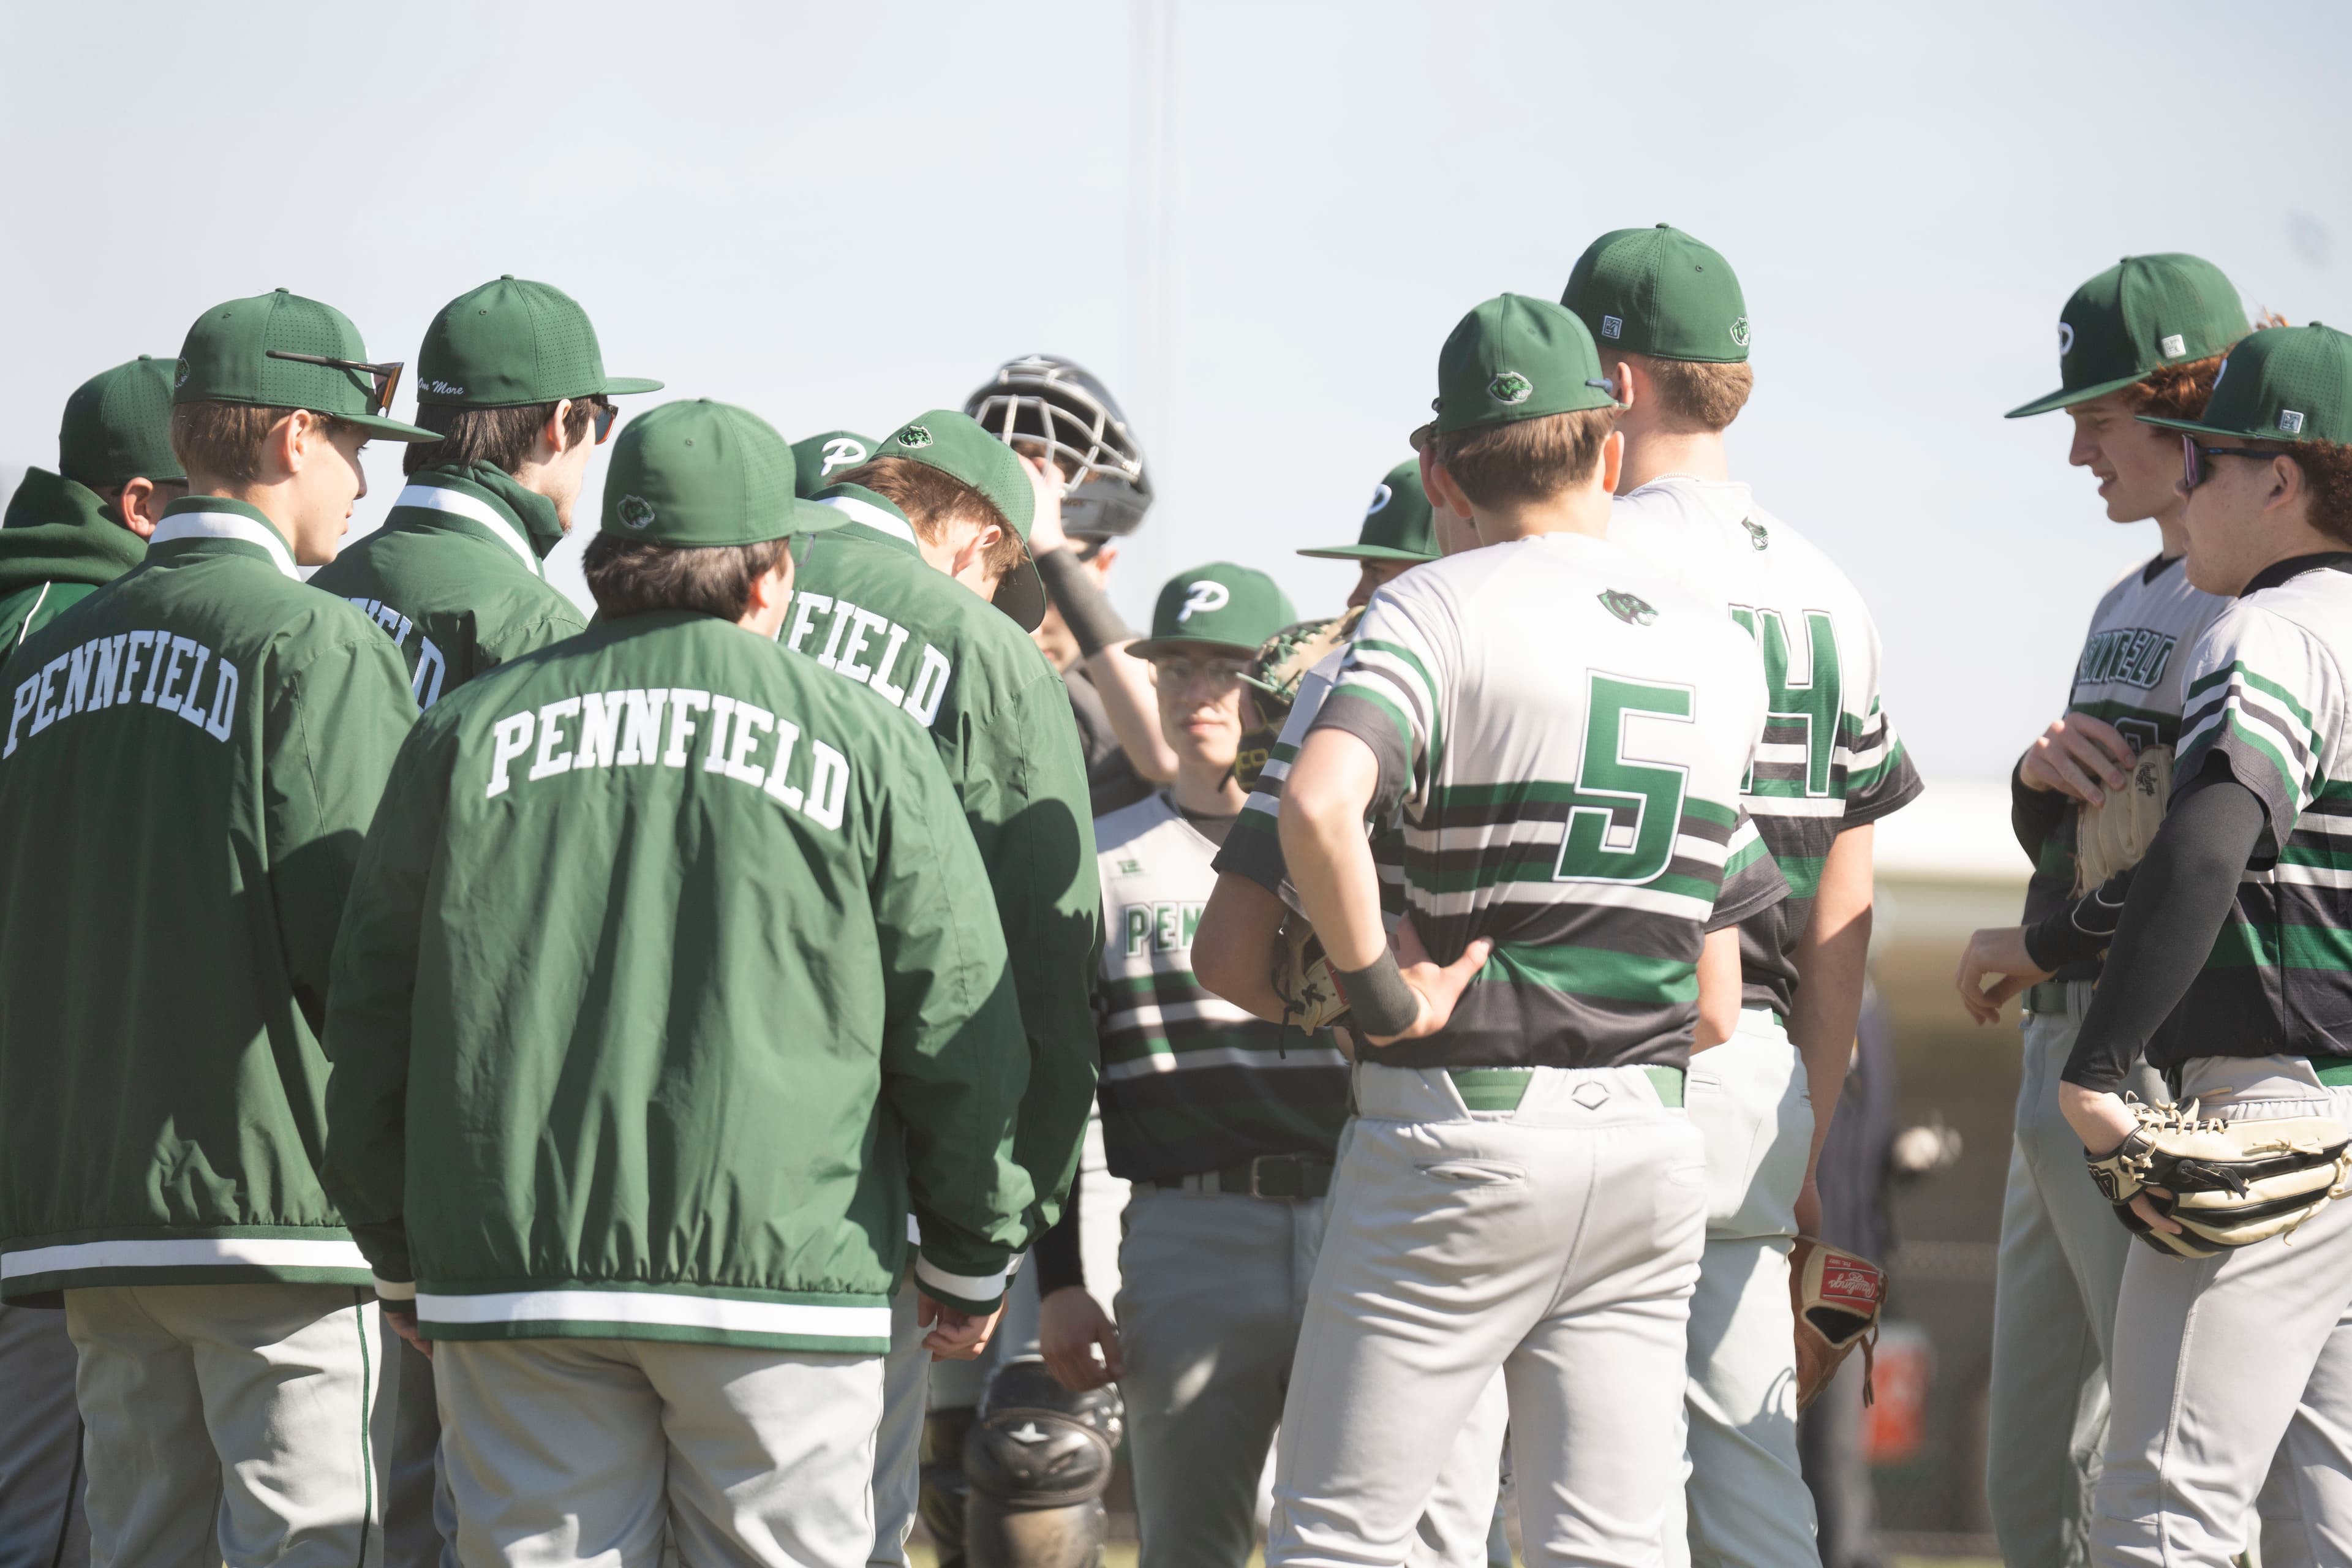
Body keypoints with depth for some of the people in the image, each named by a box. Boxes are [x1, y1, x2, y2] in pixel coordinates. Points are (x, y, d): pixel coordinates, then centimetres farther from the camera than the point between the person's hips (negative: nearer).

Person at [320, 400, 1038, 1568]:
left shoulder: (466, 733, 10)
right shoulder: (862, 746, 4)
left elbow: (368, 1020, 13)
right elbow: (958, 1029, 6)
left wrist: (403, 1257, 23)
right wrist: (970, 1262, 19)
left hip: (511, 1258, 2)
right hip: (781, 1258, -2)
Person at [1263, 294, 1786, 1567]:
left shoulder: (1440, 609, -7)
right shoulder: (1722, 653, 10)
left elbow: (1318, 805, -26)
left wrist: (1380, 990, -15)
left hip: (1461, 1132, -5)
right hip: (1650, 1139, 5)